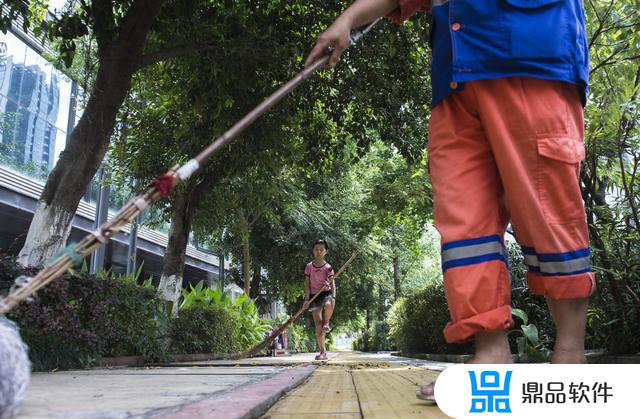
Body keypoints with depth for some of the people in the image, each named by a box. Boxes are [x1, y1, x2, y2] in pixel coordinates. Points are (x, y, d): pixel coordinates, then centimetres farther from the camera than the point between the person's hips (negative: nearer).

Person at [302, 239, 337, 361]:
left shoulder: (328, 267, -2)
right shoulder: (309, 266, 4)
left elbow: (332, 283, -9)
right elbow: (307, 284, 3)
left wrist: (333, 297, -24)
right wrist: (307, 298, -8)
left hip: (326, 293, -2)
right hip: (314, 295, 2)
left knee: (328, 305, -39)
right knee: (317, 323, -3)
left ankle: (327, 322, -4)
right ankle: (323, 352, 2)